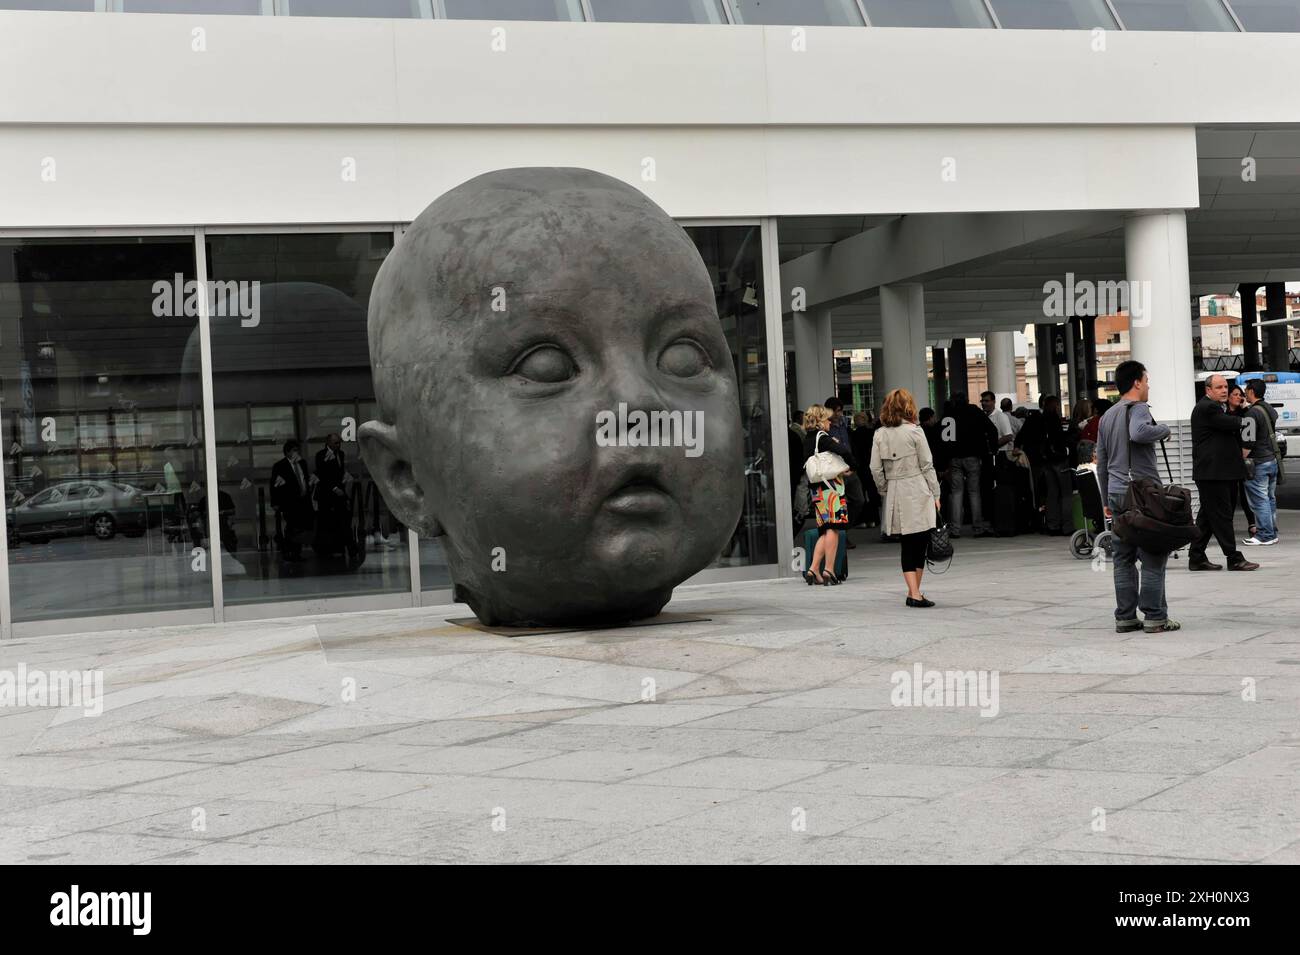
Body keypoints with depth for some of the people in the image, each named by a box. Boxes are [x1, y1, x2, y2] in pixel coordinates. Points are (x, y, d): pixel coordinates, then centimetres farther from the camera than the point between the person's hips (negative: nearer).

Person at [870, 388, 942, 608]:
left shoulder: (880, 434, 4)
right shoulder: (914, 431, -6)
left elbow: (876, 469, 3)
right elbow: (927, 465, -4)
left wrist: (885, 491, 15)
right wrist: (935, 494, 1)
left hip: (895, 495, 4)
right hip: (917, 492, -4)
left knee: (908, 544, 8)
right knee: (921, 542, 4)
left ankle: (913, 593, 3)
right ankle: (915, 593, 5)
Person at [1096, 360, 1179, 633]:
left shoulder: (1106, 416, 18)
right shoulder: (1138, 409, -7)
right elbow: (1138, 433, -31)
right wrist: (1163, 429, -11)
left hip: (1117, 493, 8)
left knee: (1123, 559, 8)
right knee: (1153, 557, -3)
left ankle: (1125, 617, 9)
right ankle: (1155, 617, -2)